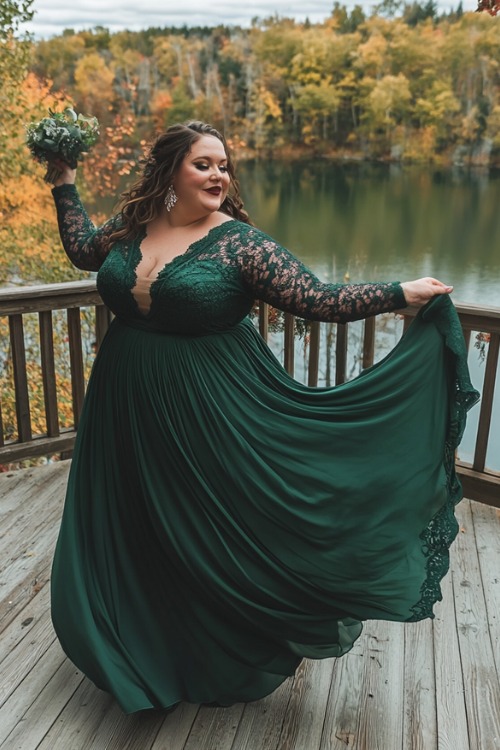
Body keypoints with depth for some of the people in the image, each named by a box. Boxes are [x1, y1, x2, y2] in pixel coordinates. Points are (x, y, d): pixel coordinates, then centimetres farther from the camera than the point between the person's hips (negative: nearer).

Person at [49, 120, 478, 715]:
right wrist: (65, 182, 23)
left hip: (210, 415, -5)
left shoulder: (239, 242, -12)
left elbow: (317, 300, -15)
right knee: (137, 535, 18)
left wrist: (400, 293, -18)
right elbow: (82, 248, 24)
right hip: (128, 413, 5)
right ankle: (150, 646, 45)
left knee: (215, 529, 8)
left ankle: (227, 662, 35)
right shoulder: (134, 227, 4)